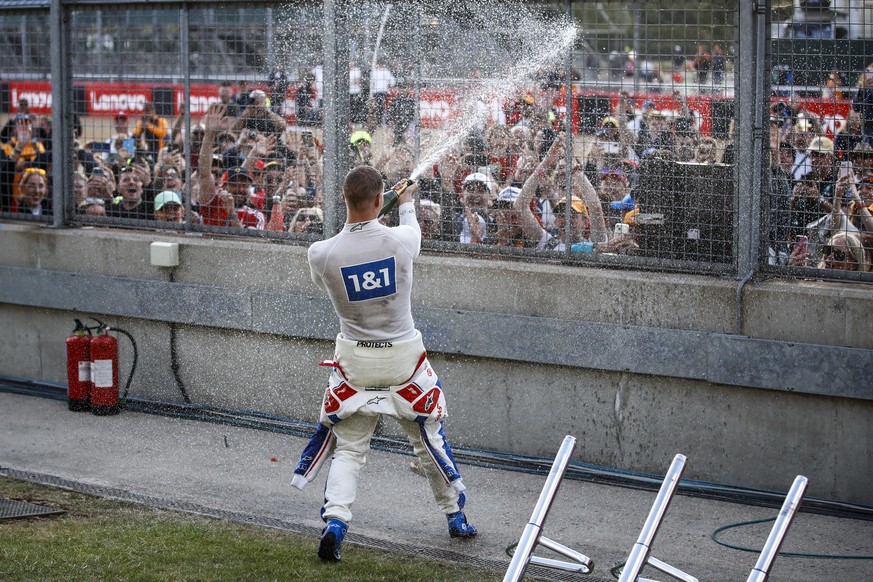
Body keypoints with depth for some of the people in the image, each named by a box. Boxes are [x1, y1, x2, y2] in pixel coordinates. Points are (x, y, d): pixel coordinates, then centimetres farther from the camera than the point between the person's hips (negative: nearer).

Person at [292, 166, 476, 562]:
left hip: (355, 361, 0)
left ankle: (335, 521, -8)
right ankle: (456, 517, 32)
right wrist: (406, 203, 34)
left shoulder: (322, 254, -16)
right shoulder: (402, 240, -17)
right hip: (404, 358, 0)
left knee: (348, 448, 10)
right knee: (428, 439, 18)